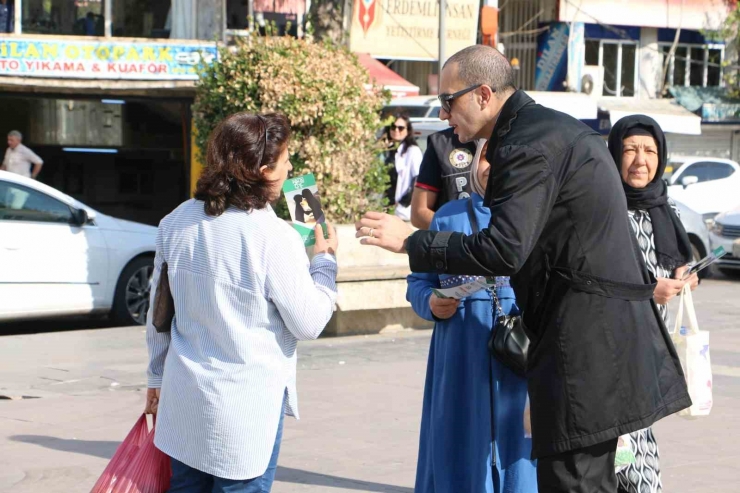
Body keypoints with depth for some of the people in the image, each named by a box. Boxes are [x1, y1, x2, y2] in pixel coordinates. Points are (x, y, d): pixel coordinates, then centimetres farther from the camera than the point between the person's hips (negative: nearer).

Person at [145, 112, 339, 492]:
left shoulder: (176, 222, 0)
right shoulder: (274, 237, -18)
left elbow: (158, 310, 9)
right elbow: (308, 322, -10)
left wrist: (157, 376, 22)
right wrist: (324, 260, 5)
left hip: (184, 395, 6)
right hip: (246, 405, -6)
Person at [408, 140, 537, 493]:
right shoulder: (449, 217, 10)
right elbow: (419, 281, 12)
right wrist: (430, 303, -8)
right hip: (461, 364, 1)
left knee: (516, 449, 0)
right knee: (463, 453, 3)